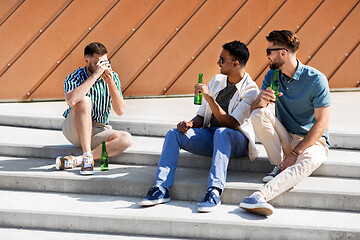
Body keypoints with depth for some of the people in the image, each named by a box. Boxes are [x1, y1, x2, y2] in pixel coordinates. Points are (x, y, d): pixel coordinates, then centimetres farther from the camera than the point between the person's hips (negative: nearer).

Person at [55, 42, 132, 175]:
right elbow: (71, 100, -36)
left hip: (98, 131, 4)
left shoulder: (112, 77, -1)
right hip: (74, 130, -4)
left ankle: (75, 160, -29)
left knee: (126, 139, -25)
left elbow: (120, 111, -9)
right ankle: (87, 157, -34)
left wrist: (111, 84, -21)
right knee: (84, 101, -32)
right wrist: (94, 76, -32)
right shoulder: (74, 78, -11)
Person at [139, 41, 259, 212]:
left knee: (221, 133, -39)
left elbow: (230, 124, -21)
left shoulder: (250, 90, -10)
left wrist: (209, 97, -24)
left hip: (237, 141, -6)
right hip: (210, 136, 6)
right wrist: (190, 124, -9)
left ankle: (214, 191, -49)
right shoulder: (216, 81, 11)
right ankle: (161, 188, -26)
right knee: (174, 134, -16)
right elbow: (202, 117, 14)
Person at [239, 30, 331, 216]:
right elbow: (253, 109, -3)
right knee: (259, 114, -21)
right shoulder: (272, 76, 1)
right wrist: (261, 101, -29)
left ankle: (260, 196, -57)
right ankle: (279, 166, -17)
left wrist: (295, 153, -22)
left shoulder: (316, 79, -15)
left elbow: (322, 123, -16)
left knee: (309, 160, -39)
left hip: (312, 140, -5)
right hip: (285, 138, 5)